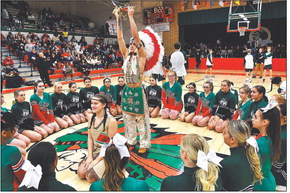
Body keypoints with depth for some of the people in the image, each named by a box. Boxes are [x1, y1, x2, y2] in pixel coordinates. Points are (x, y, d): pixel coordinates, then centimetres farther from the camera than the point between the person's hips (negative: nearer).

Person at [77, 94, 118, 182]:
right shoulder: (91, 118, 1)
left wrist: (97, 160, -15)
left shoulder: (111, 121, -19)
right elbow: (90, 138, 5)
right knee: (81, 173, -8)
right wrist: (90, 157, -5)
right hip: (95, 151, 6)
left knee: (91, 177, -16)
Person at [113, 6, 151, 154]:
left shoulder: (141, 56, -6)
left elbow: (135, 35, -16)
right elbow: (120, 37, 3)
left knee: (141, 119, 4)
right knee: (128, 118, 16)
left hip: (137, 91, -6)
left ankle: (144, 144, 18)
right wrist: (118, 18, 1)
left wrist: (130, 16, -15)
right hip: (126, 91, 6)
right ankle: (131, 141, 32)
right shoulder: (126, 55, 8)